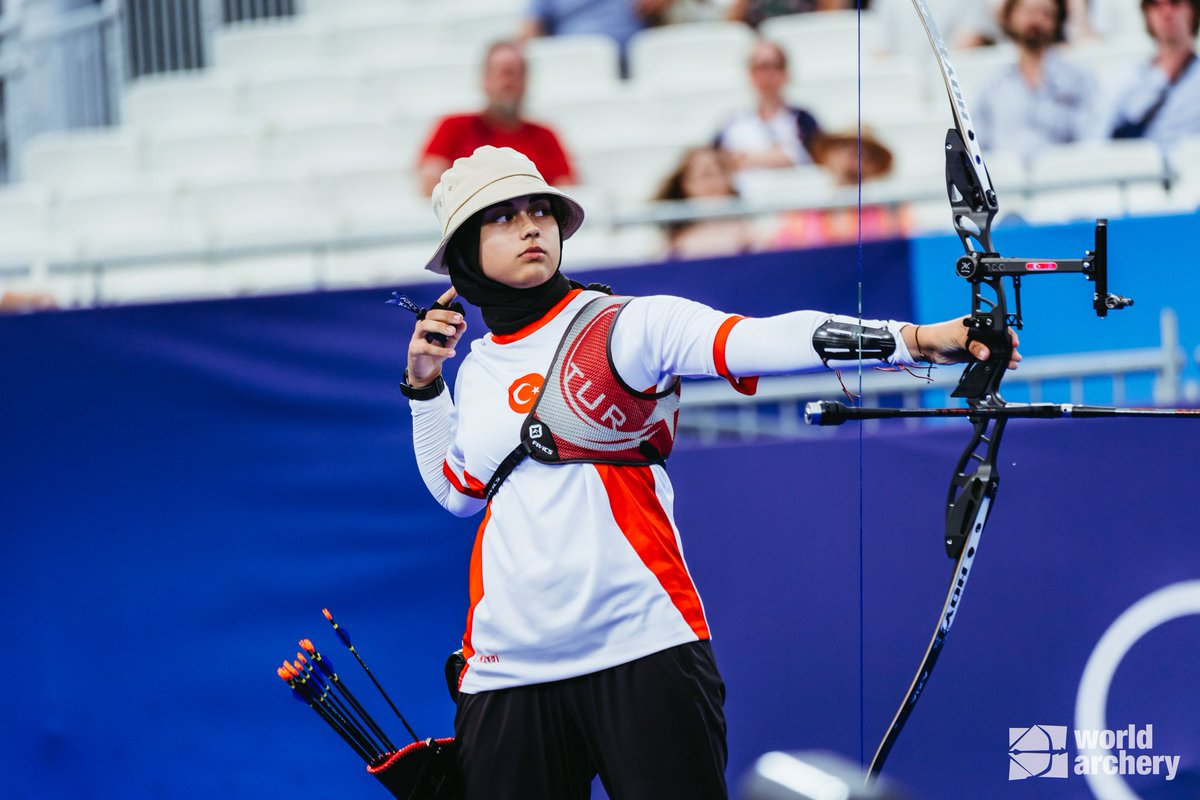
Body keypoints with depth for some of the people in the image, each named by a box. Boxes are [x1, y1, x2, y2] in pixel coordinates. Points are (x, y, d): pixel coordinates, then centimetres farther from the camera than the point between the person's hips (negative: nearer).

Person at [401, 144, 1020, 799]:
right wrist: (425, 387, 18)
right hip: (509, 666, 4)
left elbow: (763, 340, -16)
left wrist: (917, 339, -30)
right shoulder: (478, 370, 13)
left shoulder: (624, 326, -2)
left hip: (644, 651, -4)